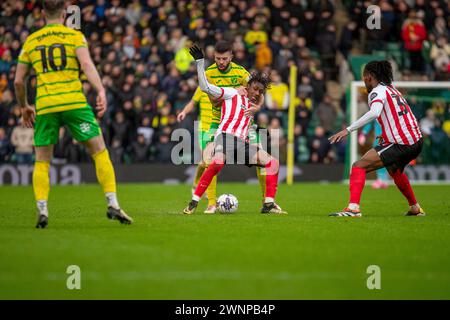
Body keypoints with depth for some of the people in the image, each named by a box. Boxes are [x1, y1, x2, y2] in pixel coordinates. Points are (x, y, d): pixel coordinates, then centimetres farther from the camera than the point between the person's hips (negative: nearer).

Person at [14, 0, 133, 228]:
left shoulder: (31, 41, 15)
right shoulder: (74, 36, 6)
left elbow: (18, 81, 16)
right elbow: (87, 64, -12)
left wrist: (24, 107, 30)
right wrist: (101, 91, -20)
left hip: (44, 106, 2)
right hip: (74, 102, -2)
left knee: (42, 162, 11)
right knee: (100, 152, 5)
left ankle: (42, 211, -2)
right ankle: (113, 205, -3)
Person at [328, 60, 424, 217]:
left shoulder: (378, 91, -7)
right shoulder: (392, 89, 19)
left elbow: (374, 113, -27)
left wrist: (348, 129, -30)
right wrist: (387, 136, 22)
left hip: (400, 145, -9)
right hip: (416, 142, 9)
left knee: (359, 166, -11)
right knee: (394, 170, 37)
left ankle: (353, 207, -27)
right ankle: (415, 208, 47)